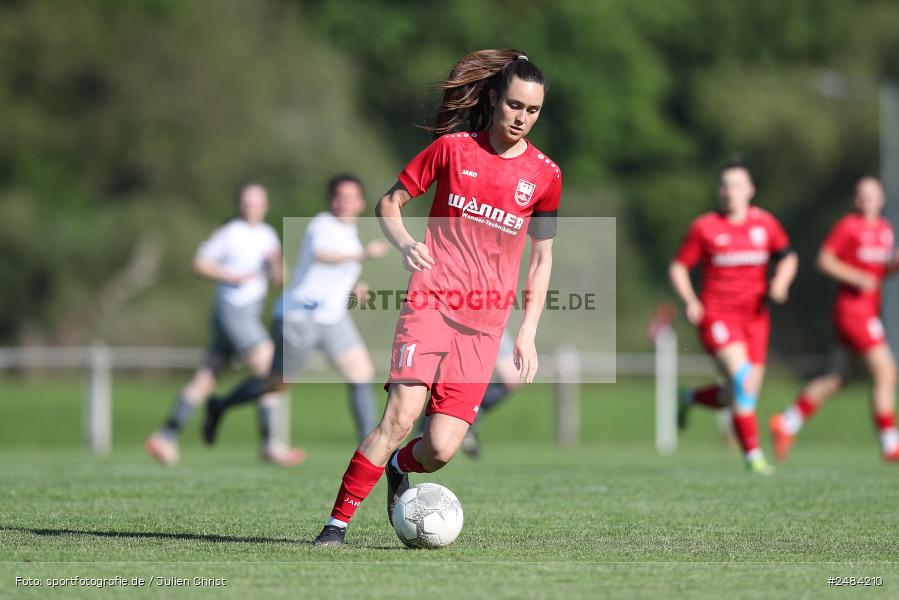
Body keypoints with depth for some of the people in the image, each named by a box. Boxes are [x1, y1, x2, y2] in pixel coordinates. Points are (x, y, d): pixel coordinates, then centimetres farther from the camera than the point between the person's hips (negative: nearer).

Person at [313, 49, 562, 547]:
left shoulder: (544, 175, 6)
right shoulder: (451, 148, 2)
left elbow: (542, 257, 16)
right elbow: (389, 203, 10)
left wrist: (528, 332, 8)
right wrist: (405, 244, -10)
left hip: (485, 323, 2)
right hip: (431, 302, -2)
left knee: (441, 448, -8)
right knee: (401, 415, -21)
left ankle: (399, 466, 28)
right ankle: (337, 523, -11)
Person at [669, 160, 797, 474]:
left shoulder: (765, 223, 5)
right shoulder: (704, 227, -4)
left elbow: (788, 258, 17)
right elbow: (678, 267, 3)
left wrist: (781, 281, -4)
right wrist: (690, 301, -12)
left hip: (754, 316, 4)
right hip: (717, 315, -4)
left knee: (747, 390, 4)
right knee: (742, 376, -23)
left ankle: (691, 398, 35)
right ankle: (752, 454, -19)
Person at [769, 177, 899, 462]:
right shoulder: (848, 226, -9)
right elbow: (824, 259, -9)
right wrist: (857, 278, -18)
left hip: (869, 309, 9)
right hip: (852, 308, -9)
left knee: (836, 378, 13)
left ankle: (786, 423, 23)